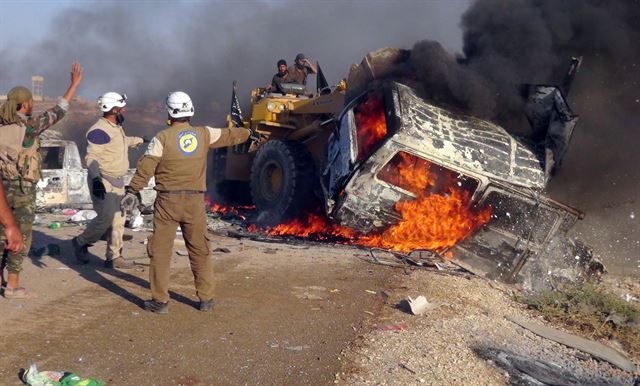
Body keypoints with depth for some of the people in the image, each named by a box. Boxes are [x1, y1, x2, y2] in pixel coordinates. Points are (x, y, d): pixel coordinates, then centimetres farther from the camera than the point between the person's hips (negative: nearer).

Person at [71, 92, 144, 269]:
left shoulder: (116, 127, 13)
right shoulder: (100, 130, -18)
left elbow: (124, 141, 36)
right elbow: (92, 157, -25)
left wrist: (140, 140, 51)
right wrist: (96, 179, -36)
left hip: (117, 181, 10)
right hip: (102, 181, -10)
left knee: (118, 220, 9)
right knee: (106, 218, -14)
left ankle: (114, 257, 16)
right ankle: (81, 243, 11)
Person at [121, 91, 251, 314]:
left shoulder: (162, 138, -5)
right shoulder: (204, 135, 5)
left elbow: (145, 168, -10)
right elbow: (229, 136, 22)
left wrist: (132, 192, -4)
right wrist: (246, 133, 40)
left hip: (168, 201, -3)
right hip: (195, 202, 3)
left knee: (160, 251, 6)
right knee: (200, 251, 13)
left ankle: (160, 301, 9)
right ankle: (206, 299, 19)